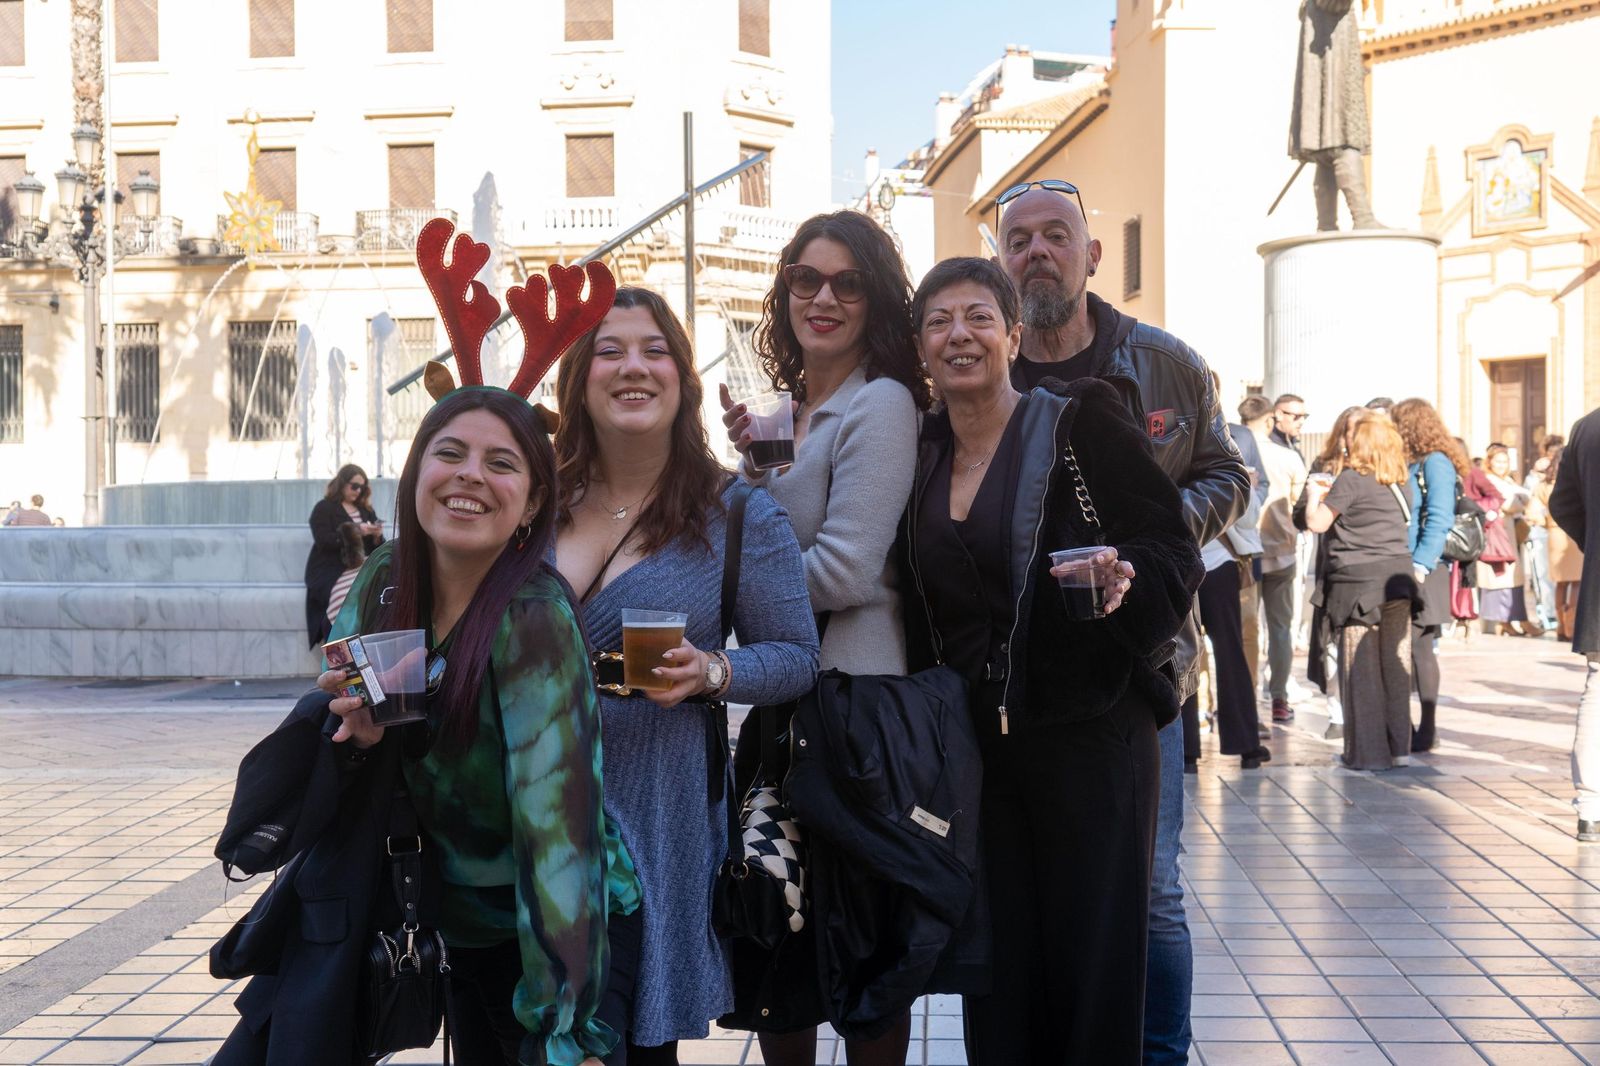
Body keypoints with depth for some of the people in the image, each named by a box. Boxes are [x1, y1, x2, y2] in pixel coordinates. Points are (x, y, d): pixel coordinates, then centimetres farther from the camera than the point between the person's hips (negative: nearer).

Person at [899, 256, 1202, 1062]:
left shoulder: (1079, 422, -6)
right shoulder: (918, 457, 9)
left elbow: (1175, 554, -9)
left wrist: (1125, 583, -27)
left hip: (1089, 734, -4)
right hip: (972, 746, 4)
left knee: (1096, 966, 3)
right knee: (998, 974, 9)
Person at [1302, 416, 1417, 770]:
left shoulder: (1351, 479, -7)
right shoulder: (1396, 484, 13)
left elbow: (1317, 523, -5)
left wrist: (1315, 494, 13)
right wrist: (1333, 495, 22)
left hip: (1358, 582, -6)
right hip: (1397, 581, 6)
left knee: (1361, 669, 0)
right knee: (1394, 665, 9)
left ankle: (1369, 752, 2)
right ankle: (1398, 747, 14)